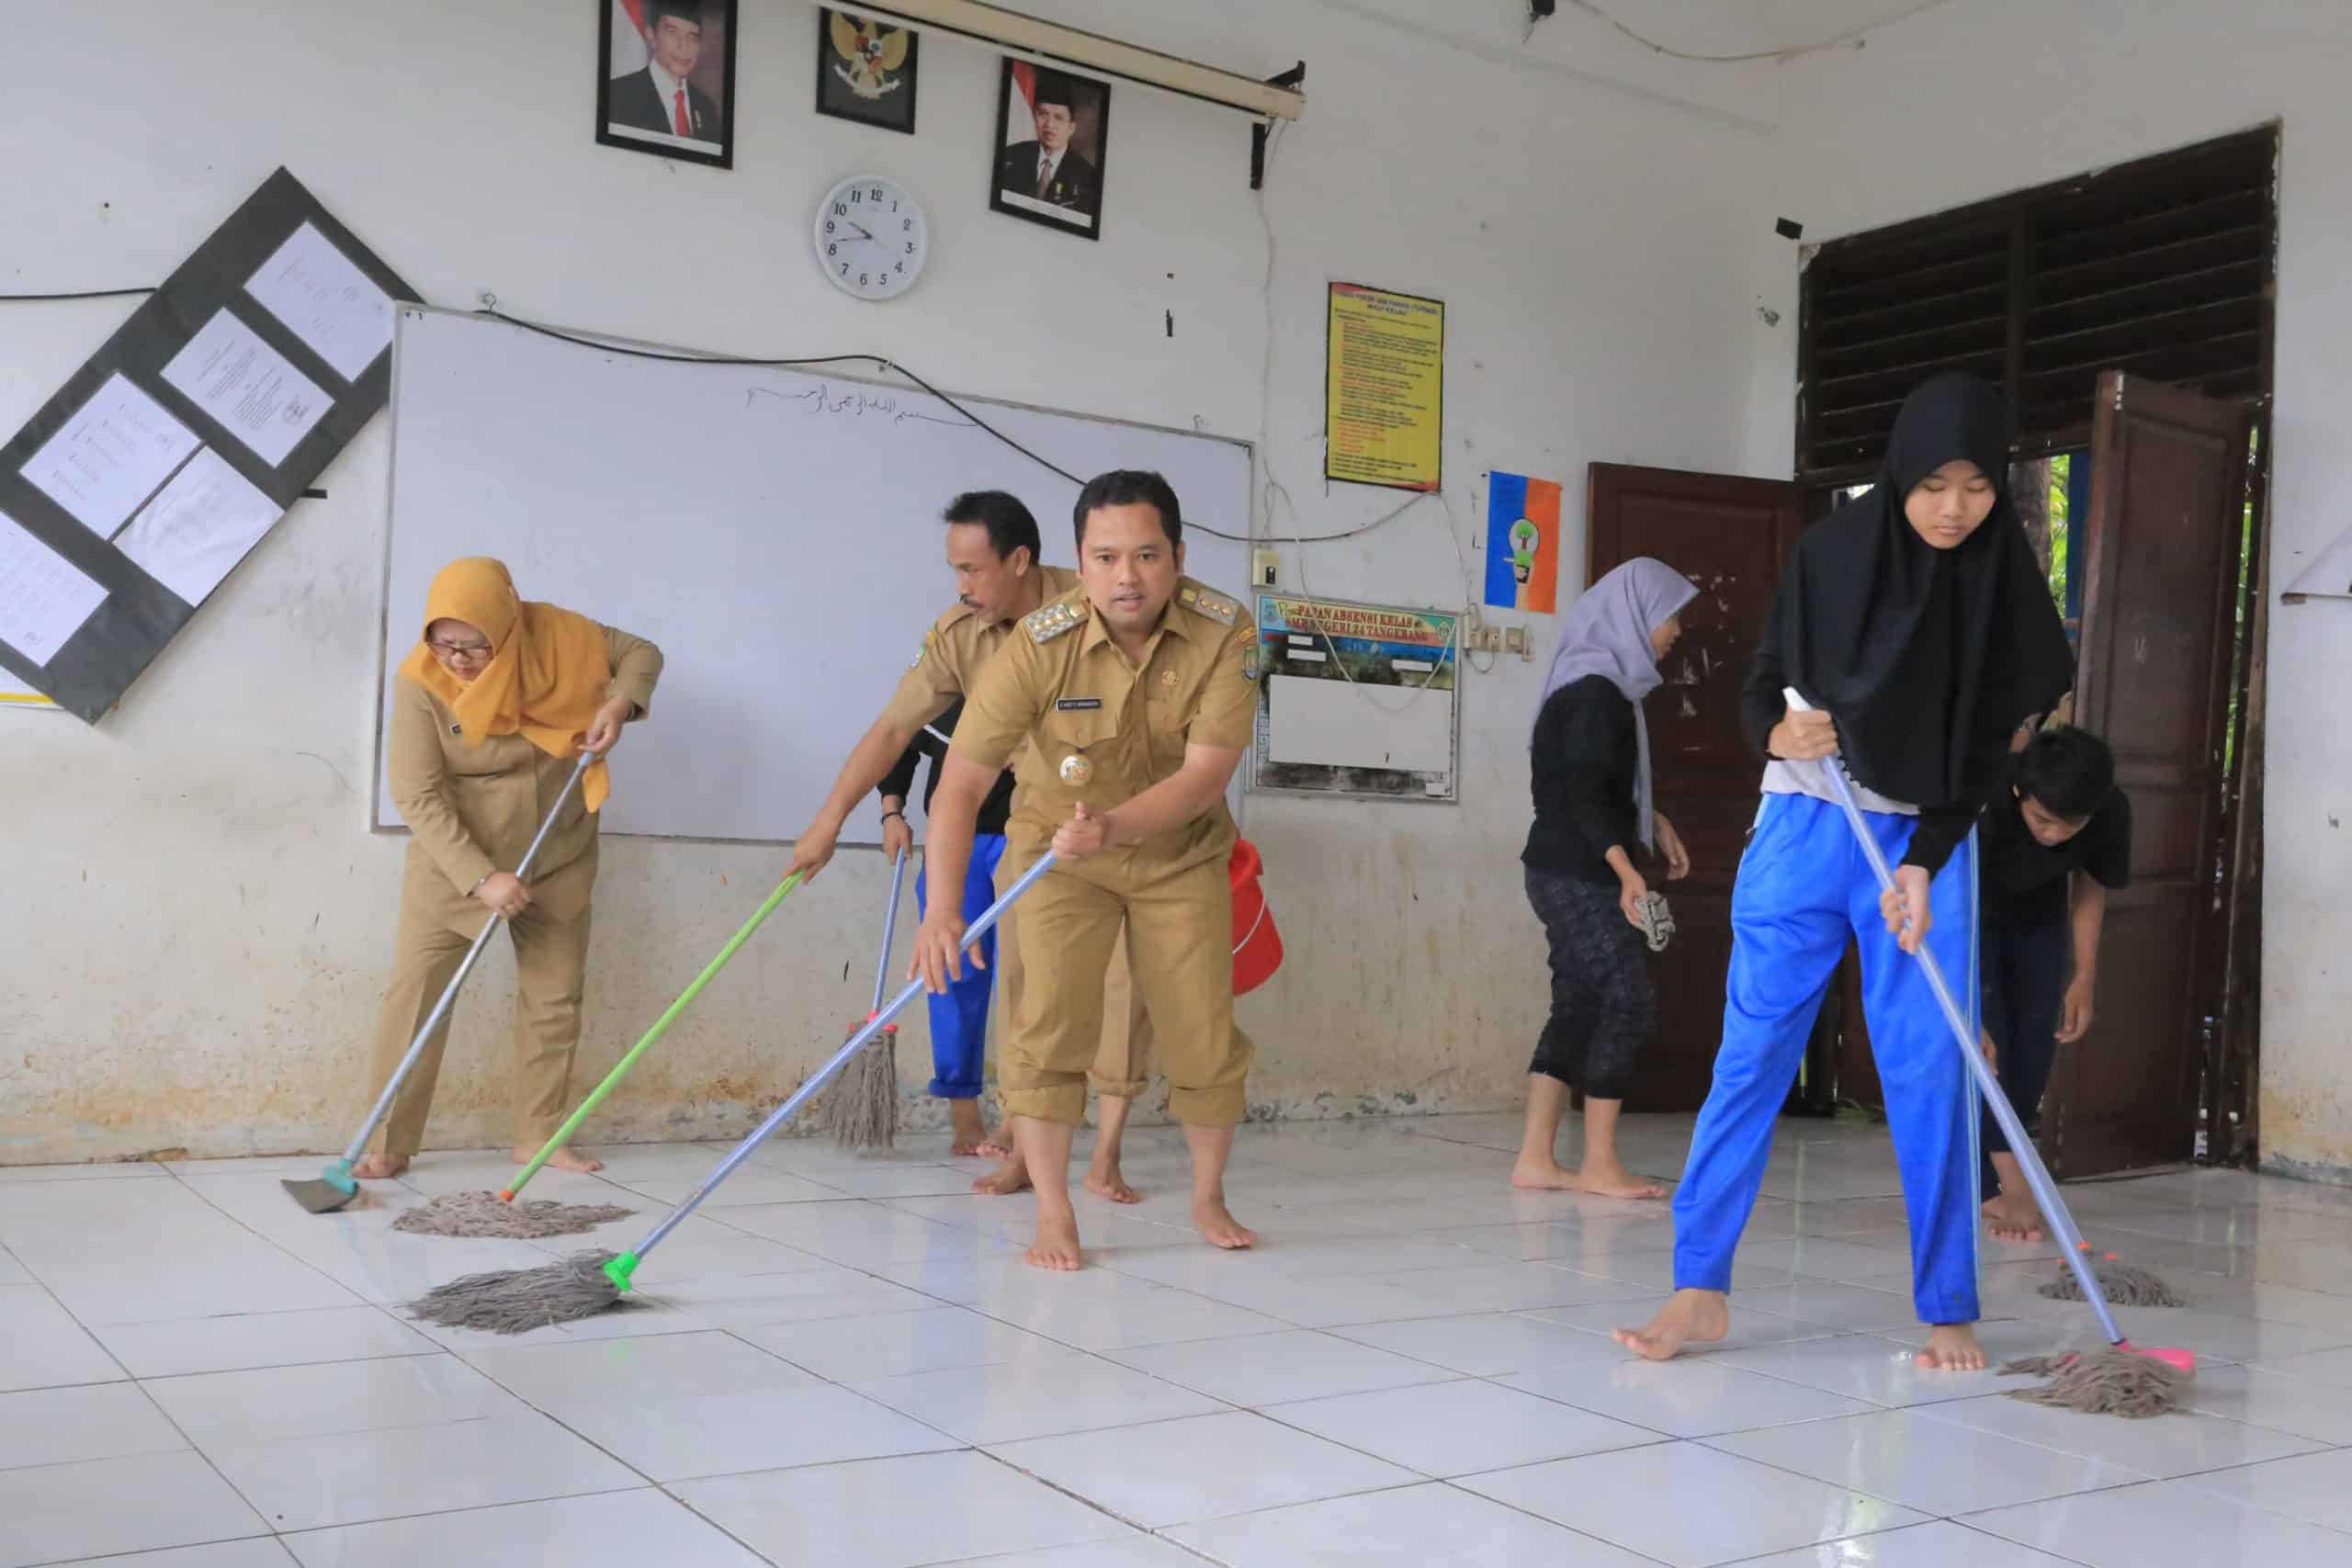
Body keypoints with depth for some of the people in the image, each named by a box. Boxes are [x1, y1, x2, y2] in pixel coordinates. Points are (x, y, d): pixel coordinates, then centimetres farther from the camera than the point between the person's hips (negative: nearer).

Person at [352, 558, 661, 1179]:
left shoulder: (558, 637, -17)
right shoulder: (420, 682, -23)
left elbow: (641, 652, 0)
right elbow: (417, 798, -23)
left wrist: (621, 703, -20)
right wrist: (480, 877, -31)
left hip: (557, 860, 3)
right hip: (453, 863, -3)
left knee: (555, 999, 8)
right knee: (414, 993, -7)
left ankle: (539, 1136, 21)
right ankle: (390, 1145, 2)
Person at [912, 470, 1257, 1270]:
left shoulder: (1226, 636, -22)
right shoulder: (1037, 647, -26)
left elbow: (1206, 772, -27)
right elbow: (962, 783, -27)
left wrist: (1113, 826, -43)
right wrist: (941, 905, -38)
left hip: (1181, 852, 1)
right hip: (1056, 847, -1)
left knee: (1205, 1034, 3)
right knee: (1049, 1021, -13)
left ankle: (1208, 1199, 26)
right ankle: (1052, 1214, 0)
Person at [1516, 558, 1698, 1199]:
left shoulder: (1602, 684, 15)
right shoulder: (1597, 690, -16)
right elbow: (1585, 792, -23)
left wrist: (1654, 822, 26)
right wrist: (1627, 870, -31)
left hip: (1567, 874, 10)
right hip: (1578, 876, -10)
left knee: (1578, 1005, 8)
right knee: (1629, 1000, -6)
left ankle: (1536, 1159, 9)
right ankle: (1599, 1164, 0)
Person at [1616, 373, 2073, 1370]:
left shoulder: (2005, 587, -3)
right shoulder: (1832, 552, -3)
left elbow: (1984, 747, -5)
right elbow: (1761, 688, 3)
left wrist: (1923, 866, -16)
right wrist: (1779, 733, -21)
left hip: (1926, 846, 0)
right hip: (1803, 830, 0)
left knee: (1930, 1073, -2)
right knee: (1752, 1055, -2)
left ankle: (1948, 1309, 9)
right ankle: (1699, 1289, 3)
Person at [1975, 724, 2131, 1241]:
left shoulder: (2112, 813, -28)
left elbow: (2091, 884, -7)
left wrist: (2084, 975, -7)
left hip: (2039, 916, 4)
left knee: (2034, 1041, -1)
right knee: (1985, 1039, -18)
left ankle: (1989, 1177, 9)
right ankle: (2004, 1179, -18)